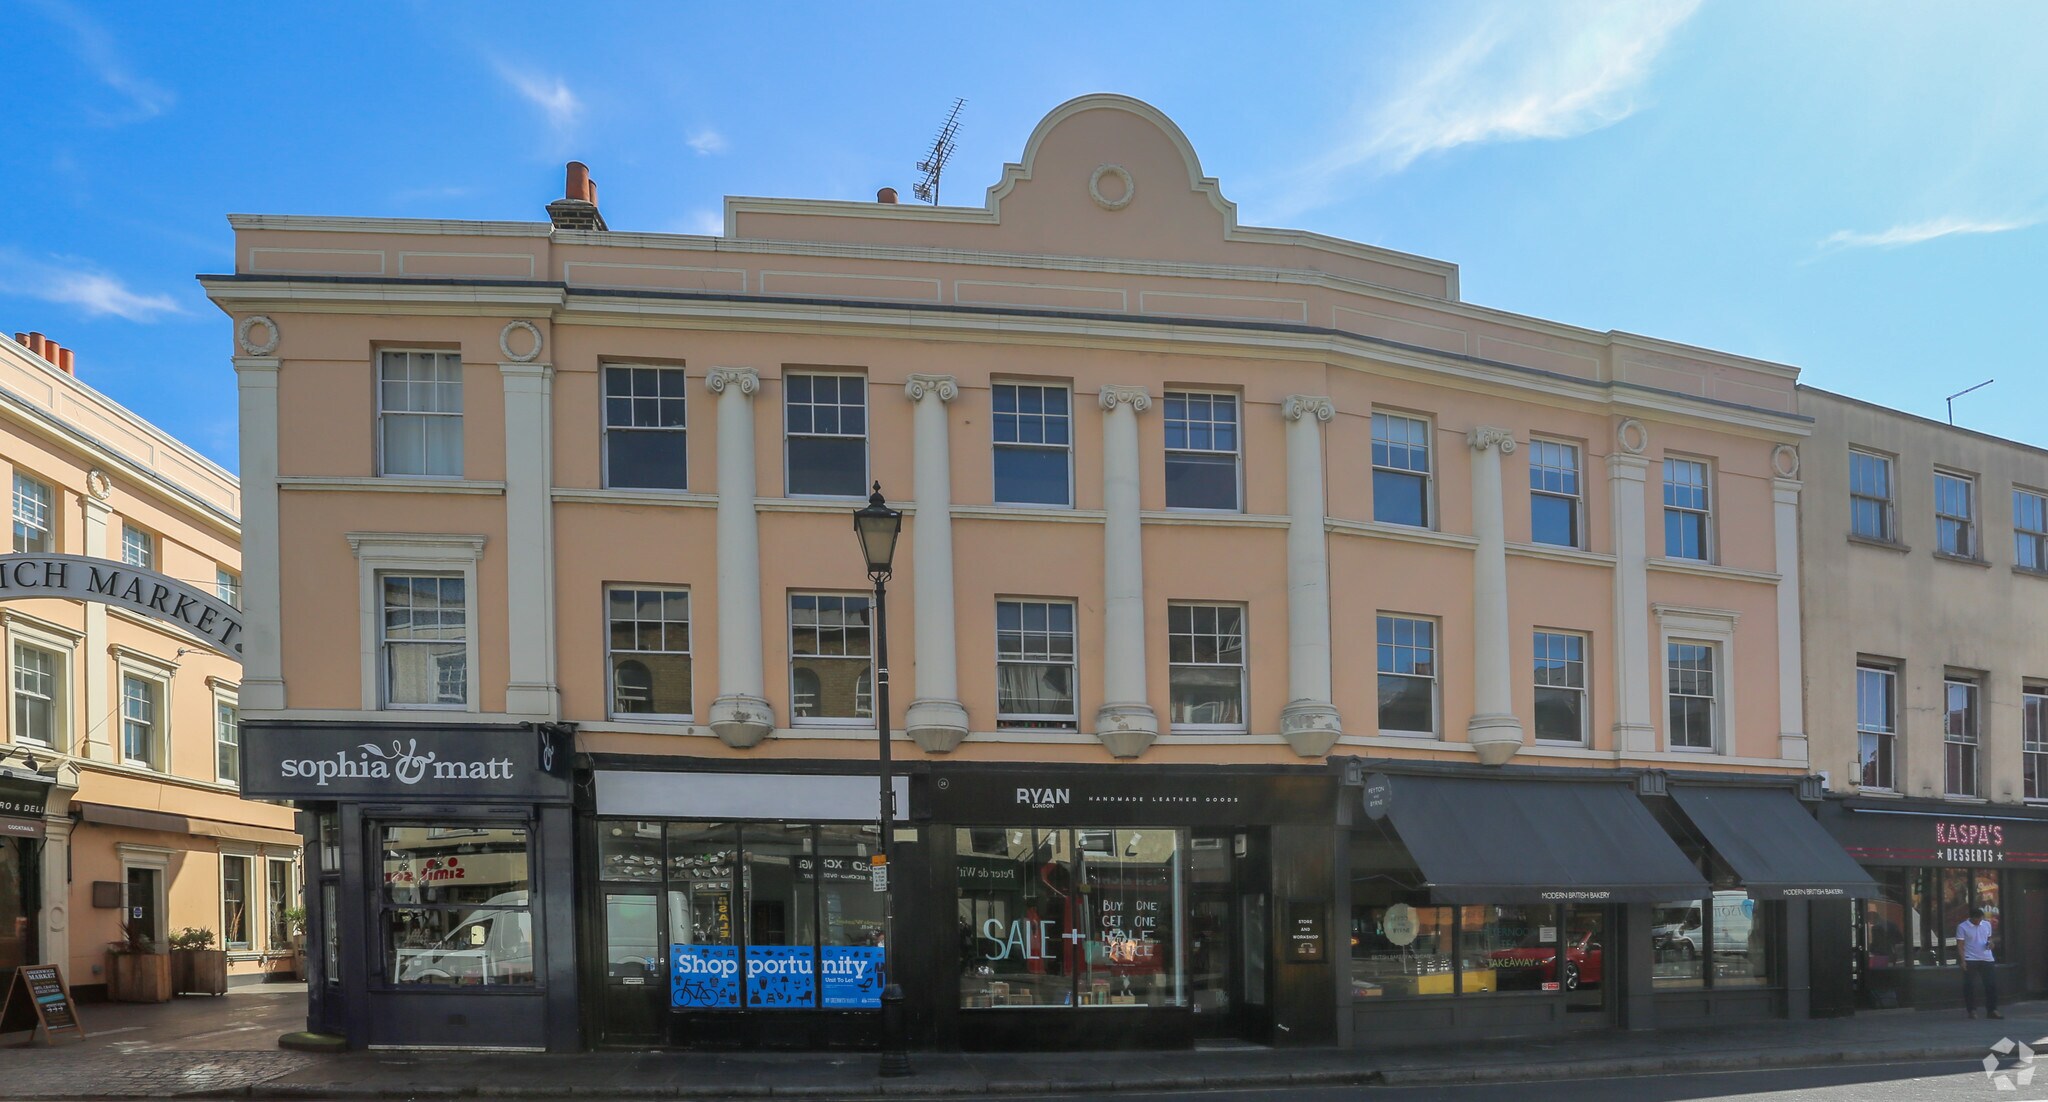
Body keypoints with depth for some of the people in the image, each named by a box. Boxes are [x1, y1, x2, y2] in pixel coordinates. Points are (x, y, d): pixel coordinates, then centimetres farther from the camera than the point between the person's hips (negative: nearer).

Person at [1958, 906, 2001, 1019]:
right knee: (1970, 986, -1)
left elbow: (1989, 938, 22)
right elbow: (1960, 945, -6)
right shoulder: (1962, 927, -5)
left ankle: (1992, 1010, 8)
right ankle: (1971, 1010, 8)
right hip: (1970, 960, -4)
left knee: (1992, 984, 1)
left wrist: (1990, 943, -3)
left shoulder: (1987, 925, 9)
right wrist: (1963, 960, -14)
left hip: (1986, 959, 4)